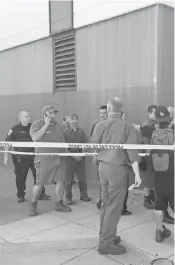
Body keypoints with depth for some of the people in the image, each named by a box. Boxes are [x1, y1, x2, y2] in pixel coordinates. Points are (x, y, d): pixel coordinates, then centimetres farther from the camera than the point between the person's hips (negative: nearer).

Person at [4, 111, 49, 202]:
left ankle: (41, 194, 21)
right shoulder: (15, 129, -6)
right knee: (20, 177, 5)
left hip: (34, 155, 3)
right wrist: (6, 156, -6)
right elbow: (7, 142, -3)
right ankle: (20, 195, 24)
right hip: (20, 157, -3)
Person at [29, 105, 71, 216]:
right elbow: (35, 137, -22)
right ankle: (33, 204, 19)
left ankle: (59, 203, 20)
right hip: (44, 159, -5)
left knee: (60, 180, 5)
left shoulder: (57, 124, 13)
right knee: (40, 183, 0)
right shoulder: (37, 124, -5)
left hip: (59, 158, 6)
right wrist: (46, 124, -18)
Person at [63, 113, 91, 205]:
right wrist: (73, 155, -12)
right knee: (69, 179, 3)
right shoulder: (65, 132, -3)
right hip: (70, 158, -3)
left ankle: (83, 195, 25)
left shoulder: (81, 131, 8)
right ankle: (68, 197, 16)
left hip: (80, 157, 3)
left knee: (82, 178, 8)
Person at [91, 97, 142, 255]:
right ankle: (105, 243, 6)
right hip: (118, 169, -4)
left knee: (106, 204, 17)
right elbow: (132, 152, -11)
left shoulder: (99, 125, 0)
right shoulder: (127, 127, -8)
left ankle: (106, 235, 29)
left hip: (103, 167, 5)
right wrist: (137, 174, -7)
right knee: (114, 206, 2)